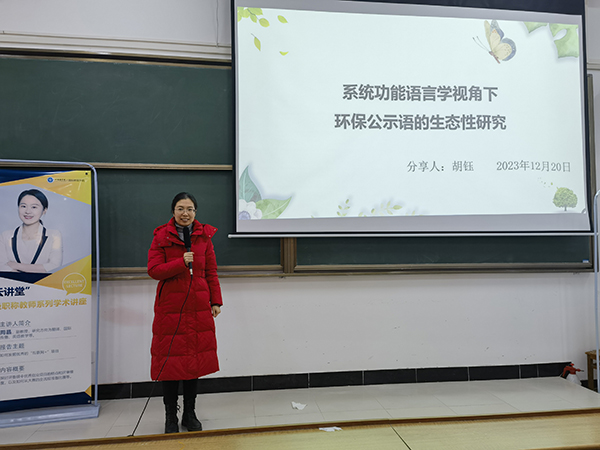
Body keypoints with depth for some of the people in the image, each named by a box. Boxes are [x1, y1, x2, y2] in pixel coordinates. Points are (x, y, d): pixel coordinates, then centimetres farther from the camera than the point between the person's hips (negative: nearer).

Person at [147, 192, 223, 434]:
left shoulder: (204, 236, 6)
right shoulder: (161, 236, -1)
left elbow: (211, 272, 9)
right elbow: (153, 270, -7)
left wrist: (216, 300, 4)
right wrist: (181, 262, -19)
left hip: (198, 307, 2)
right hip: (170, 306, -2)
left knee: (195, 358, 8)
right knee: (170, 359, 3)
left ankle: (190, 414, 25)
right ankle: (171, 417, 20)